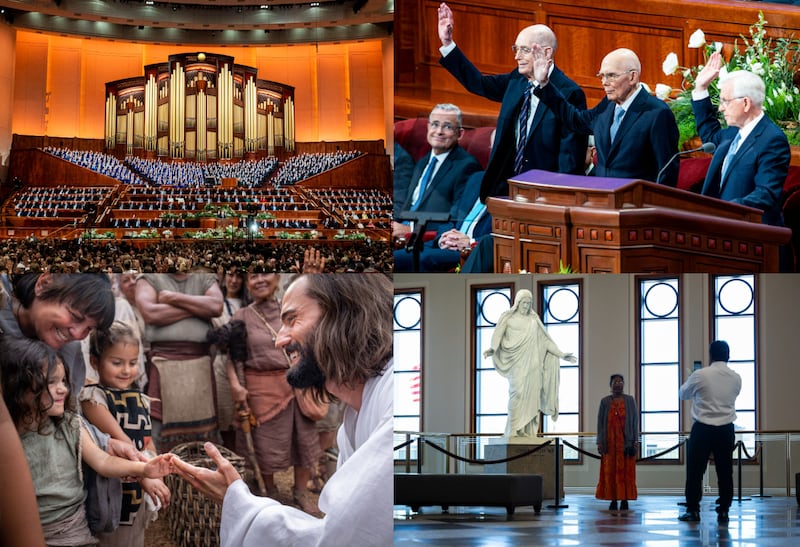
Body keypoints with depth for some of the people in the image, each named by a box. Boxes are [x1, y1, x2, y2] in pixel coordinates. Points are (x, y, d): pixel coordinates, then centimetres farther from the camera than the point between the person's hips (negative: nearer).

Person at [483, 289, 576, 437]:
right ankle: (515, 430, -17)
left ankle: (529, 431, -2)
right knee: (517, 393, -15)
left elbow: (546, 340, 20)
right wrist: (492, 349, -27)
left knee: (532, 394, -2)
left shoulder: (534, 319, 16)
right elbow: (498, 334, -8)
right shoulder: (508, 317, 5)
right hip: (517, 363, -4)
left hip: (533, 363, 4)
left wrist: (561, 355, 15)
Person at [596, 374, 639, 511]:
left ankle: (625, 499, 2)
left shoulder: (630, 400, 6)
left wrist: (635, 440, -4)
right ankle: (613, 500, 3)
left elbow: (635, 421, 4)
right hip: (610, 442, 1)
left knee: (626, 470, -2)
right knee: (610, 470, -1)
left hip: (626, 441, -1)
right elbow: (600, 422, 5)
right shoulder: (605, 401, 7)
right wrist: (600, 442, -2)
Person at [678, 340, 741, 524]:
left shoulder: (700, 375, -9)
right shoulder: (736, 378, 2)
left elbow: (684, 394, 7)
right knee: (725, 472, 8)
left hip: (703, 429, -3)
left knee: (695, 471, 5)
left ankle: (693, 510, 5)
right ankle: (723, 511, 7)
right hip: (726, 429, 3)